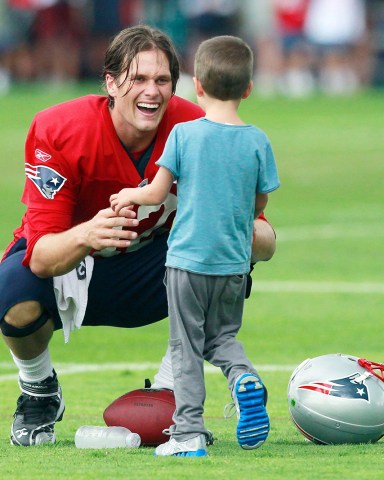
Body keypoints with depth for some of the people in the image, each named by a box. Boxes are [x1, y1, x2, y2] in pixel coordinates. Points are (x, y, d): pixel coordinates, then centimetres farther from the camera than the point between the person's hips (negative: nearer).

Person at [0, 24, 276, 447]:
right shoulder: (58, 131, -27)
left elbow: (264, 244, -20)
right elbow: (40, 257, -33)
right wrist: (85, 235, -56)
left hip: (147, 270, 2)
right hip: (68, 265, -2)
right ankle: (38, 391, 2)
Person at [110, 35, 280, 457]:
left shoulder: (184, 134, -10)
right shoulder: (257, 142, -5)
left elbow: (157, 193, -6)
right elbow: (259, 204, 4)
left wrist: (128, 196, 15)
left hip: (188, 259, -2)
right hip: (234, 263, 2)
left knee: (186, 348, 7)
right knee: (223, 335, 21)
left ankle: (189, 434, 4)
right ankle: (244, 378, -10)